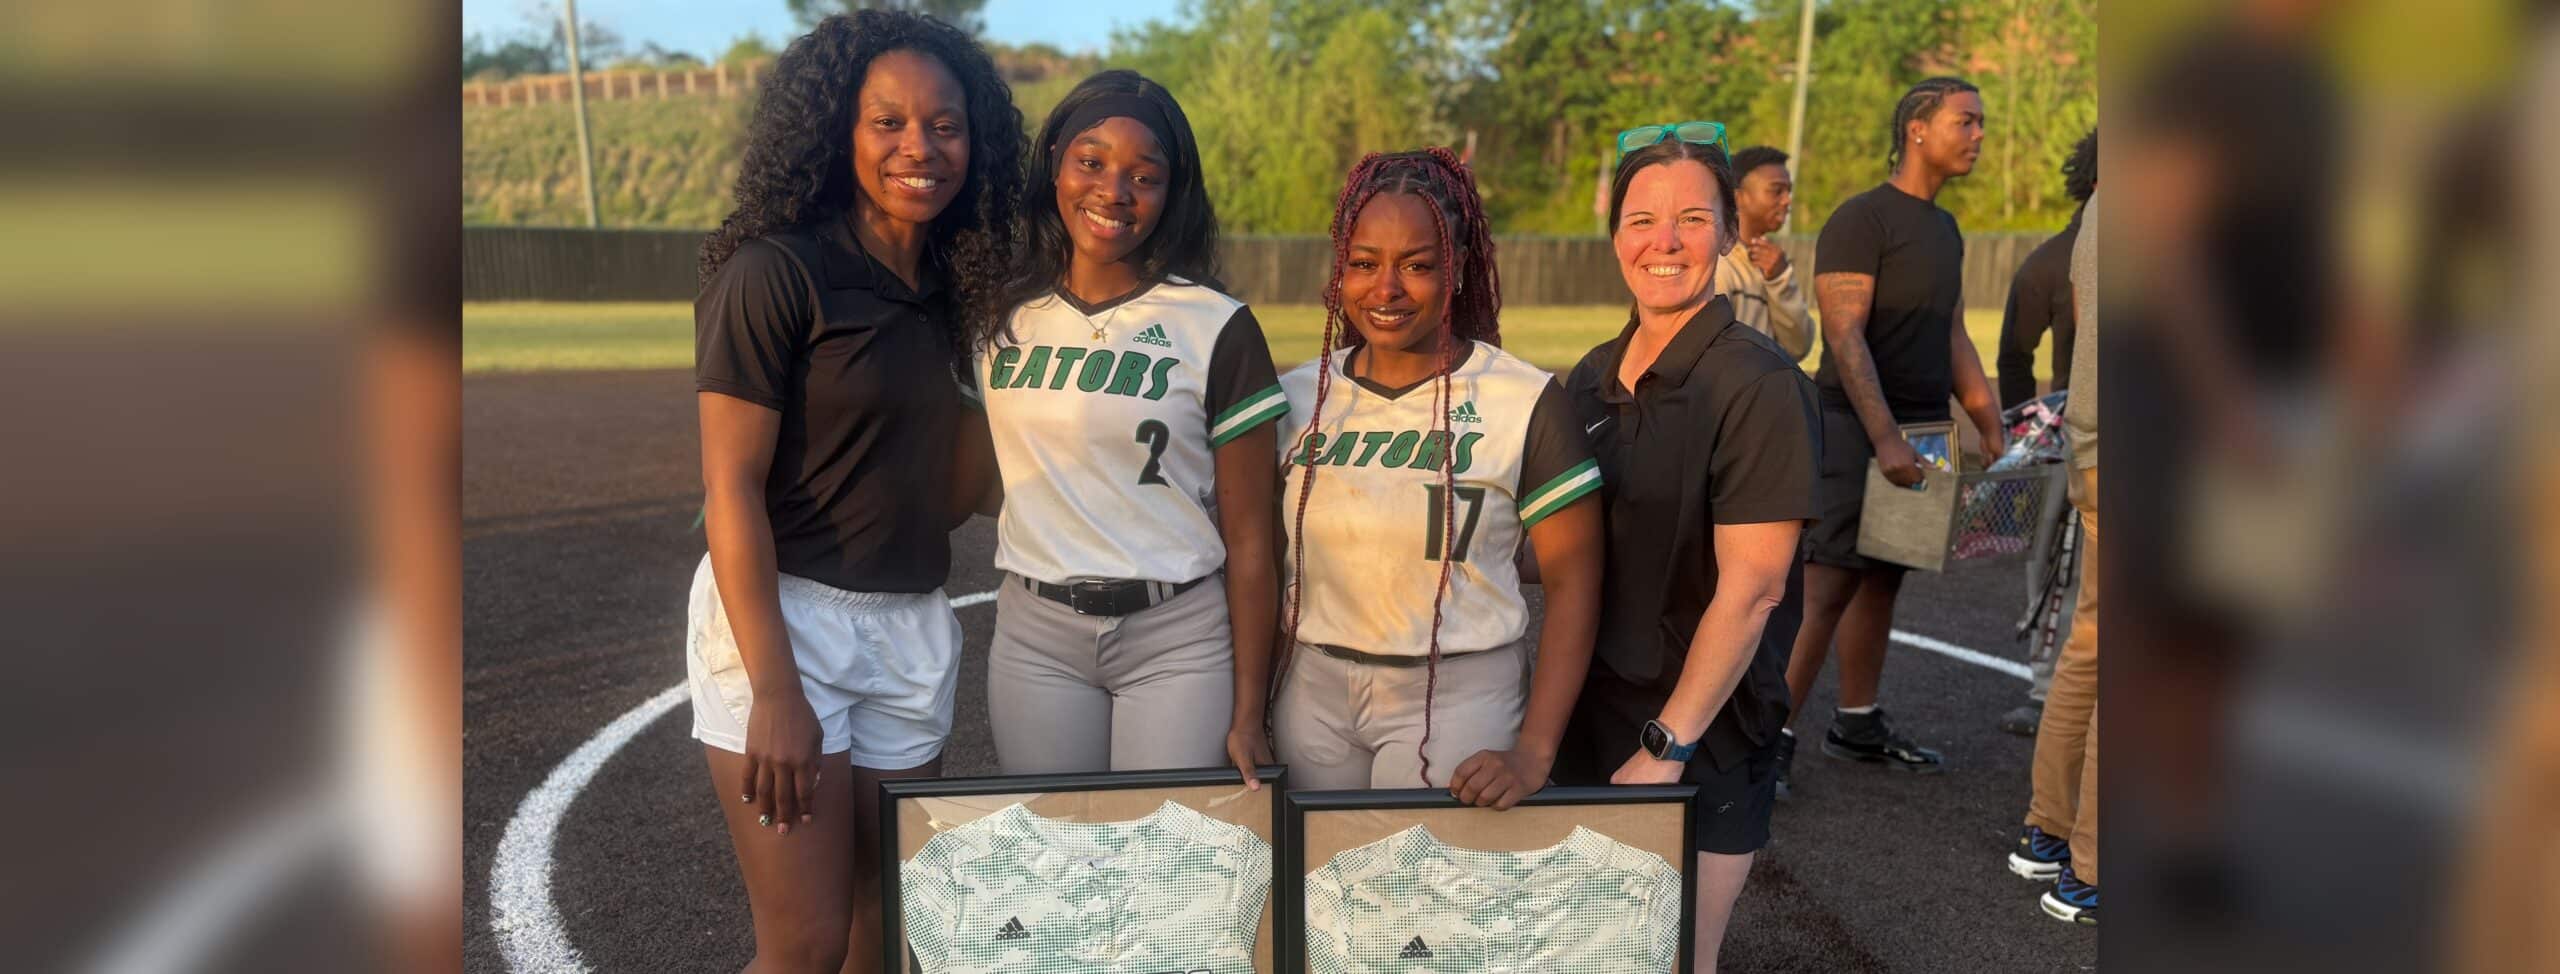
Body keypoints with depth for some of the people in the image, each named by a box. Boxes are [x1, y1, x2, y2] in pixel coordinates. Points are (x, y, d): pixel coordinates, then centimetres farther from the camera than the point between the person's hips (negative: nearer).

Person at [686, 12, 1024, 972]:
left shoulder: (948, 286, 9)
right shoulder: (775, 272, -12)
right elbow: (731, 485, -16)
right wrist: (774, 693, -20)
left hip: (912, 630, 7)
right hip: (782, 614, -6)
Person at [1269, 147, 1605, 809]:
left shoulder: (1526, 402, -9)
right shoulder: (1300, 396, 3)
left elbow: (1572, 583, -8)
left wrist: (1534, 751, -15)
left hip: (1458, 697, -3)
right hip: (1311, 694, 4)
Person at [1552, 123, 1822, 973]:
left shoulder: (1758, 385, -16)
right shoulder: (1594, 375, 5)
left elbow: (1750, 589, -19)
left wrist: (1666, 746, -18)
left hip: (1703, 737, -6)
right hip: (1593, 715, 6)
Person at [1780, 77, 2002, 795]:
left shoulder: (1945, 230, 18)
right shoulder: (1860, 220, -9)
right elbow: (1846, 338, -17)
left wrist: (1989, 424, 15)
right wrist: (1884, 438, -23)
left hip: (1923, 430, 8)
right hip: (1858, 430, -8)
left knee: (1883, 580, 11)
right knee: (1828, 585, -11)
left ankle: (1858, 725, 21)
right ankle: (1773, 737, -7)